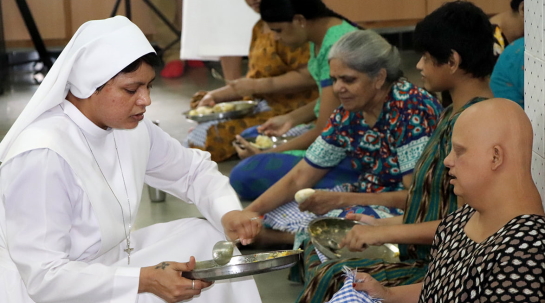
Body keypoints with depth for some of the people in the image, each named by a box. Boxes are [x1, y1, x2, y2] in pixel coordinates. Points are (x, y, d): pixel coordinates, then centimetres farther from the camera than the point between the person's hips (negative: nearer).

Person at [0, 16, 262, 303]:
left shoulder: (131, 128, -6)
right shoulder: (42, 156, -29)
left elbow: (194, 169, 10)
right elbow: (43, 277, -28)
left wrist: (228, 213, -10)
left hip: (116, 261, 8)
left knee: (210, 237, 3)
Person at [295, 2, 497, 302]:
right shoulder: (452, 116, 9)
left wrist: (385, 233, -16)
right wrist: (385, 224, 11)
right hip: (426, 255, 10)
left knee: (333, 278, -12)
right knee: (319, 249, 9)